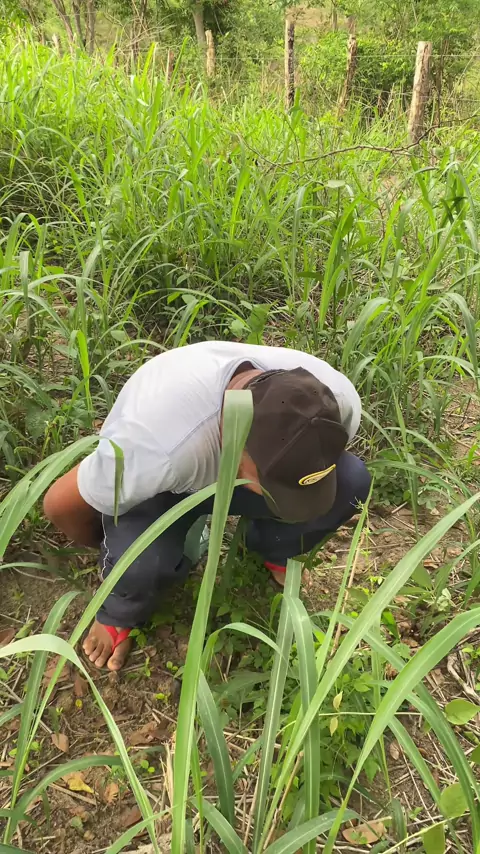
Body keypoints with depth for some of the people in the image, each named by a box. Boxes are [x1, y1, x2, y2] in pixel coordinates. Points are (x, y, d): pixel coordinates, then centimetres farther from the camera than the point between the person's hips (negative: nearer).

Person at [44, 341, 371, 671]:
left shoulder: (338, 399, -28)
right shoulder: (156, 447, -43)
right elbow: (60, 504, -25)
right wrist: (110, 548, -3)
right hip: (161, 486, -3)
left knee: (353, 480, -21)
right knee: (141, 563, -36)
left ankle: (276, 552, 9)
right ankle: (121, 614, 2)